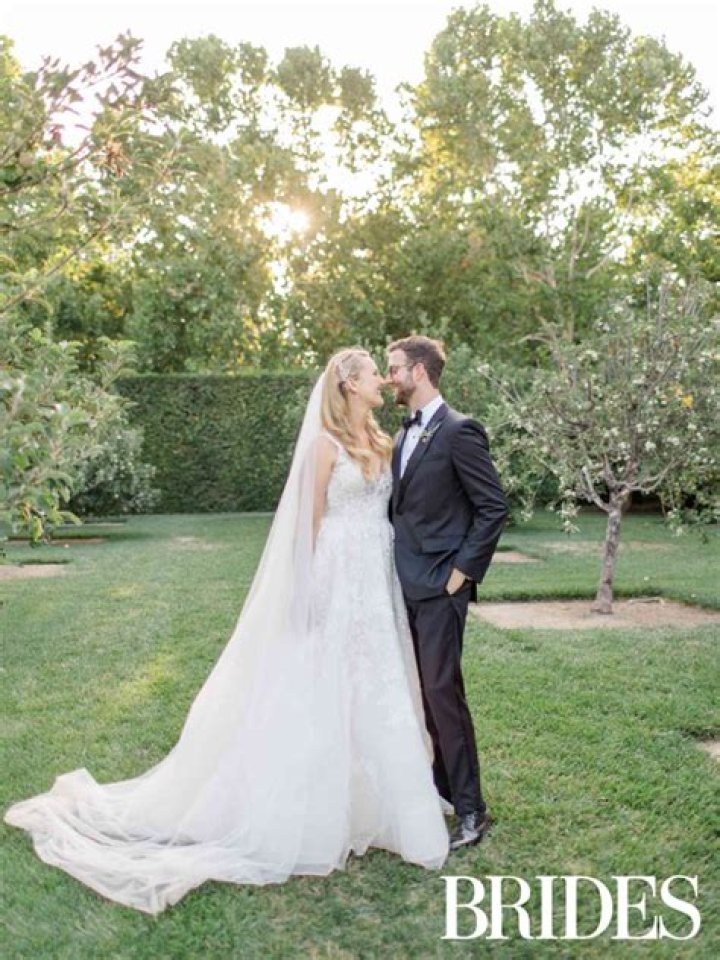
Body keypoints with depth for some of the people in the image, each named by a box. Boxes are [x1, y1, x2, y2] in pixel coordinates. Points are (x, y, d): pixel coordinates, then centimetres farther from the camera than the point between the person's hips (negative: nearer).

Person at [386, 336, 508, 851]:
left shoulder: (459, 431, -12)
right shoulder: (404, 435, 13)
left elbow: (495, 508, -14)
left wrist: (463, 570, -14)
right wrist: (395, 565, 12)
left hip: (440, 586, -8)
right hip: (408, 585, 8)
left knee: (443, 691, -4)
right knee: (426, 689, 15)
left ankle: (470, 809, 9)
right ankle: (445, 783, 30)